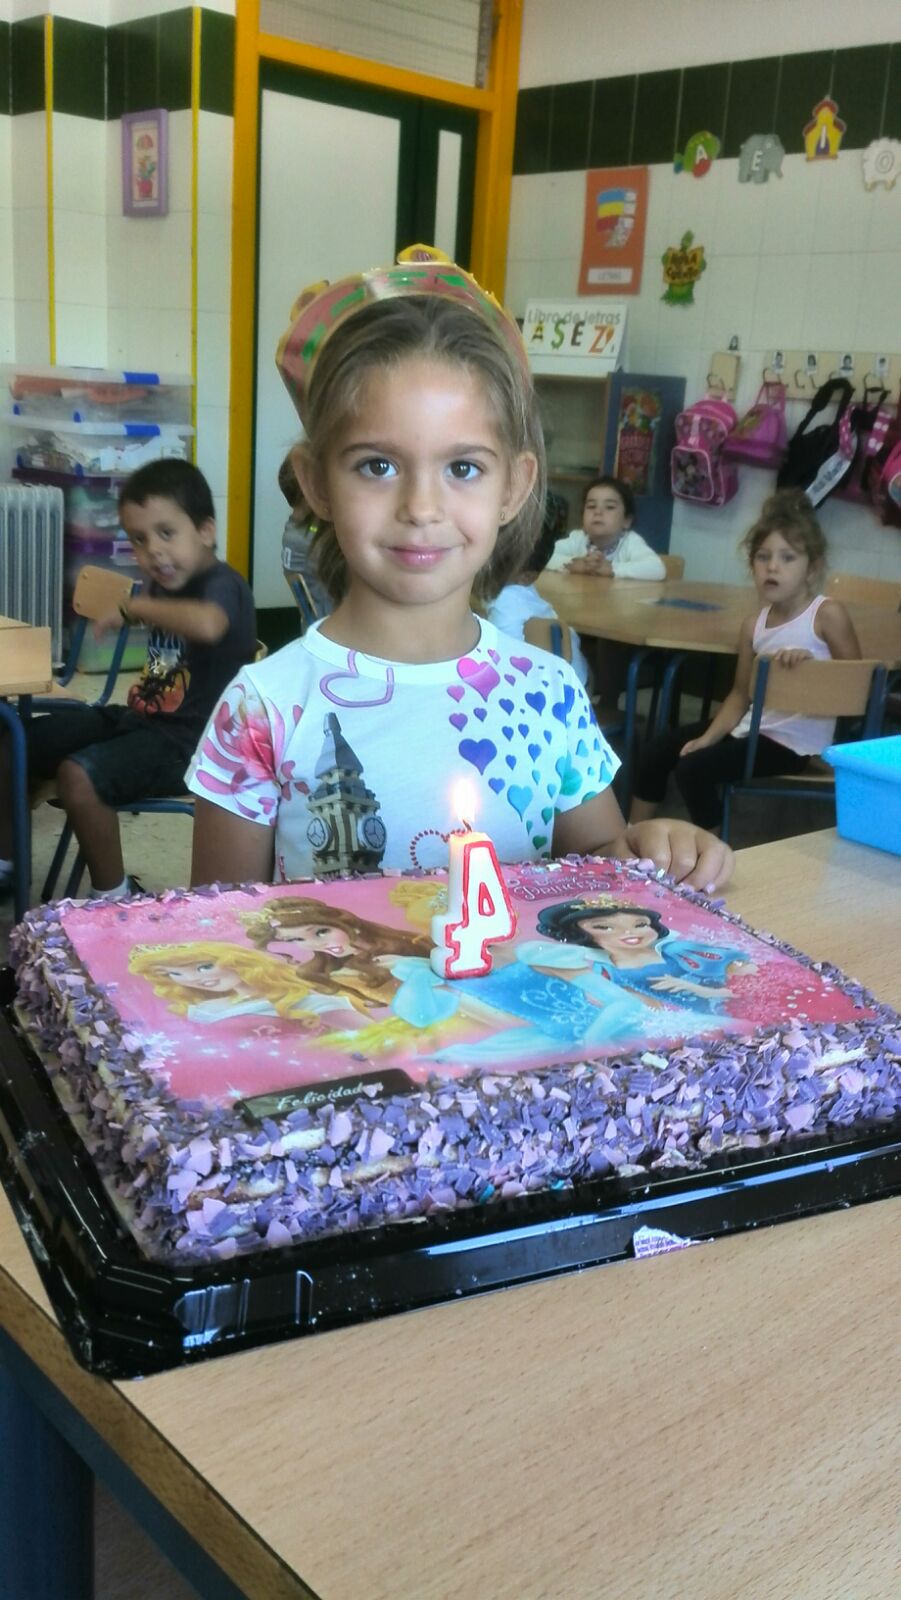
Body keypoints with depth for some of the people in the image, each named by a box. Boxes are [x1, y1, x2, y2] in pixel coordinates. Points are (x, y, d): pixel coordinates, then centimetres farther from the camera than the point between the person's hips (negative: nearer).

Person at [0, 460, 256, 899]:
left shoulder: (223, 586, -18)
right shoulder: (165, 582, 9)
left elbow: (207, 624, -46)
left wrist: (134, 607, -31)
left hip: (190, 741, -10)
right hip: (139, 718, 10)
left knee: (78, 775, -31)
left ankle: (113, 900, -11)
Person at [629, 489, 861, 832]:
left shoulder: (827, 614, -13)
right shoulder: (754, 625, 4)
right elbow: (740, 693, 9)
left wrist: (811, 661, -25)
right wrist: (709, 737, -3)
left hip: (795, 741, -7)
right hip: (753, 727, 8)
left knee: (694, 769, -20)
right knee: (660, 747, 8)